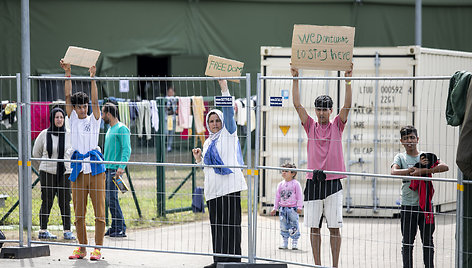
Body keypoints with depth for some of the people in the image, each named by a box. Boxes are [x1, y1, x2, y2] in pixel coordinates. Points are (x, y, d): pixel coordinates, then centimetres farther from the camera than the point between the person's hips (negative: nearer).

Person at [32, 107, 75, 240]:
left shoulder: (68, 135, 1)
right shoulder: (44, 134, -1)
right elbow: (36, 153, 12)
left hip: (65, 173, 1)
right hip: (47, 173, -1)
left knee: (65, 202, 0)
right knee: (47, 201, 0)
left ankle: (67, 231, 5)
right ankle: (43, 230, 6)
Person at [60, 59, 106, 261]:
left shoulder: (94, 120, 8)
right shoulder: (73, 120, 12)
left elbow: (95, 100, -5)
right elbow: (67, 96, 4)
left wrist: (92, 78, -14)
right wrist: (67, 74, -4)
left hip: (95, 168, -2)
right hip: (78, 168, 2)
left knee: (99, 211, -4)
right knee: (78, 212, 5)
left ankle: (97, 248, -1)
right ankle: (82, 248, 12)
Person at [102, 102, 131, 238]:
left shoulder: (121, 129, -9)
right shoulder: (110, 129, 19)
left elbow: (127, 150, -17)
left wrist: (121, 167, -27)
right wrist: (103, 163, 25)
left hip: (115, 169, -9)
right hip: (107, 169, 9)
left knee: (112, 198, -13)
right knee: (109, 198, 7)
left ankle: (121, 228, -10)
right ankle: (115, 227, 11)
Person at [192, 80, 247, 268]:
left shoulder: (228, 134, 4)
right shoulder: (208, 142, 22)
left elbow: (229, 112, -9)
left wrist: (224, 89, -14)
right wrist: (199, 158, 6)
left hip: (229, 185, -7)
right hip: (213, 188, 7)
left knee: (229, 222, -8)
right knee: (216, 224, 7)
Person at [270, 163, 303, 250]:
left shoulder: (295, 184, -4)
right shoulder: (281, 184, 9)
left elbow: (299, 196, -4)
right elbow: (277, 196, 15)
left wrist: (299, 207, -10)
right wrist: (275, 208, 14)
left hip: (293, 208, -4)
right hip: (283, 208, 4)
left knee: (294, 226, -3)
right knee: (284, 226, 7)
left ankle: (295, 242, 5)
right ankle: (284, 242, 15)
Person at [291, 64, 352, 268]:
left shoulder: (337, 126, 8)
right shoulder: (311, 126, 11)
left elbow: (347, 105, -3)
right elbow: (297, 104, 4)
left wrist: (348, 79, -11)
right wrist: (295, 78, -2)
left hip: (333, 182, -2)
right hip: (313, 182, 2)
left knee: (334, 227, -1)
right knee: (313, 227, 3)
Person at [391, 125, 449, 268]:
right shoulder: (400, 157, 6)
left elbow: (445, 167, -9)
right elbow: (394, 172, -14)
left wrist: (423, 171, -19)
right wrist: (413, 169, -19)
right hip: (407, 206, 0)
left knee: (428, 241, 3)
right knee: (407, 242, 4)